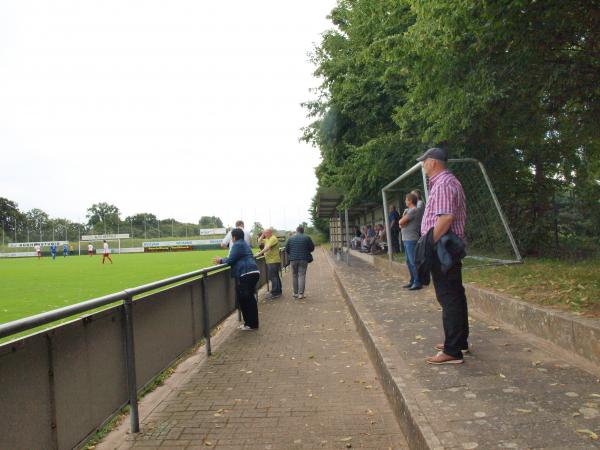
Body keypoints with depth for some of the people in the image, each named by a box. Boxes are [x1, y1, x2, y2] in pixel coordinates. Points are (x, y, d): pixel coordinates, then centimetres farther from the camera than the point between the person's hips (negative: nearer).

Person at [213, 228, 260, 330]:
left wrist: (221, 260, 8)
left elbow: (230, 260, -11)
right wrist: (223, 260, 23)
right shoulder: (244, 244, 23)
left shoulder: (237, 245, -9)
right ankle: (252, 323, 21)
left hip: (246, 274, -10)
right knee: (250, 299, 15)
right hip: (253, 273, 10)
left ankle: (251, 324, 5)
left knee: (246, 300, -2)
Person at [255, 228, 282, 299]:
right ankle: (278, 292, 22)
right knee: (275, 277, 15)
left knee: (273, 277, -11)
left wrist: (260, 253, -27)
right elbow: (259, 242, 20)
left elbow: (267, 247, -23)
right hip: (270, 261, 10)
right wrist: (262, 235, 8)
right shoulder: (266, 239, 16)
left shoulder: (273, 238, -14)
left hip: (273, 261, -10)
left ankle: (274, 293, -11)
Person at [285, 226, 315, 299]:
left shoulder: (290, 238, 2)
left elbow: (286, 249, 5)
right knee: (302, 275, 0)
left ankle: (295, 293, 15)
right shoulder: (307, 238, -3)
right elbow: (312, 248, 1)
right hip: (303, 259, -2)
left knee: (294, 276, 12)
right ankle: (301, 293, -5)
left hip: (293, 259, 2)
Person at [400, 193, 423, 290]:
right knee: (409, 262, 15)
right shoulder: (409, 210, 18)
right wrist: (403, 223, -1)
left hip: (411, 240, -10)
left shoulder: (413, 210, -13)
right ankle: (412, 281, 22)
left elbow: (401, 222, -14)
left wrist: (403, 220, 5)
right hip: (406, 239, 10)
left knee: (413, 261, -9)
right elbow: (401, 224, 17)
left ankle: (417, 282, -7)